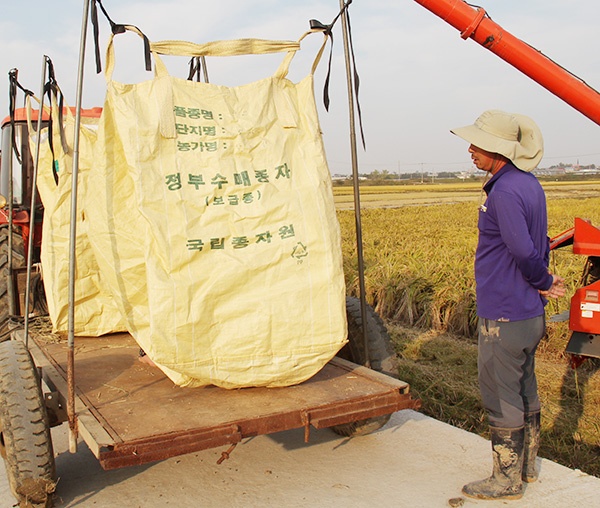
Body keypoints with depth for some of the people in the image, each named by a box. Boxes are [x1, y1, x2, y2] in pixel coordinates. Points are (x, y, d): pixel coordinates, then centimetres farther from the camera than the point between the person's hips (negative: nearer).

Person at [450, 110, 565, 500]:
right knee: (525, 390, 20)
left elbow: (524, 252, -24)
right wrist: (544, 282, 5)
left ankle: (507, 481, 17)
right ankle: (526, 466, 35)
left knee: (502, 397, 3)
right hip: (530, 312, 10)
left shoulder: (504, 192, -22)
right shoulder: (531, 185, 9)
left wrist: (544, 282, -7)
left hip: (503, 314, -10)